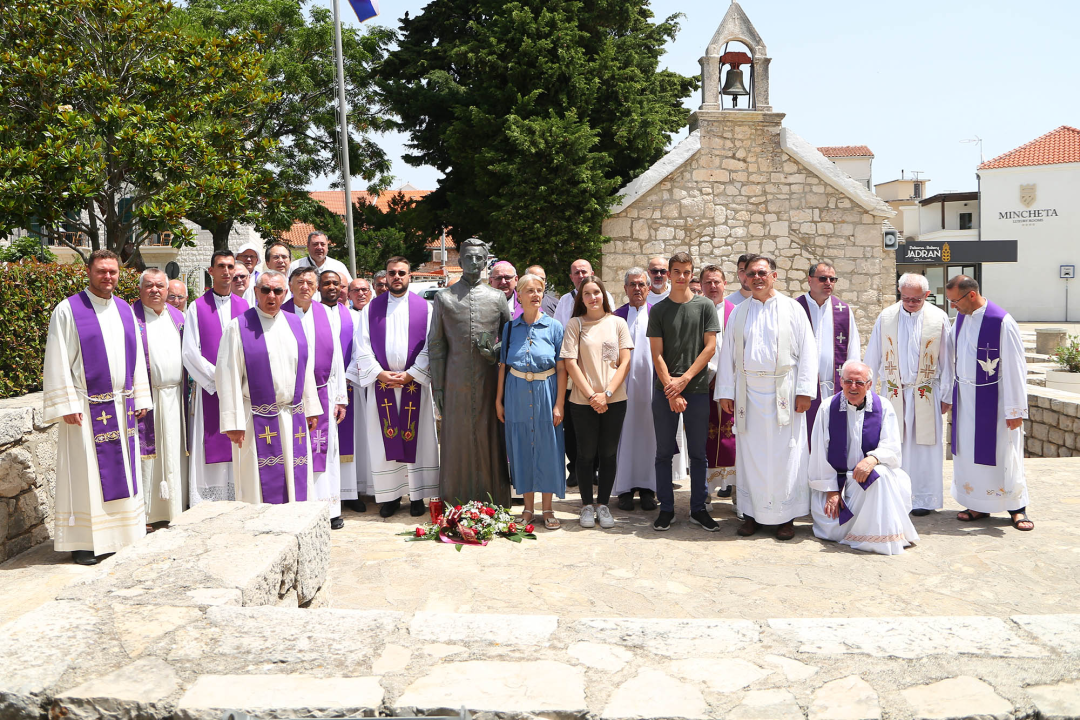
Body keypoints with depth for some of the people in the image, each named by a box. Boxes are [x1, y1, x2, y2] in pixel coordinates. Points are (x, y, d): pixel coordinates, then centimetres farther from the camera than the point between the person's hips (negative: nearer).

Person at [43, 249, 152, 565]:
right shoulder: (68, 310, -6)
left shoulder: (125, 310, 11)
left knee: (121, 470, 11)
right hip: (86, 408, -5)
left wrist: (140, 398, 10)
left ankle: (120, 534, 22)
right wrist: (67, 405, -14)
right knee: (86, 473, 0)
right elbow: (58, 362, -8)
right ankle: (83, 542, 10)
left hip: (121, 406, 5)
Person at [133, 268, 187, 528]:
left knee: (175, 456, 8)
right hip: (147, 398, -5)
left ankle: (174, 509, 17)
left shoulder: (178, 316, 13)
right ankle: (143, 514, 6)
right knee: (146, 455, -2)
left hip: (175, 398, 5)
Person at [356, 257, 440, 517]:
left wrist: (411, 374, -12)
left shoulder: (424, 307, 3)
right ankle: (389, 495, 14)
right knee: (384, 440, 4)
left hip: (414, 382, -1)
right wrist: (379, 373, -10)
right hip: (381, 383, 1)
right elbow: (363, 346, 3)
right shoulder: (372, 308, 8)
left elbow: (430, 347, -2)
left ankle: (417, 495, 11)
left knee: (416, 438, 2)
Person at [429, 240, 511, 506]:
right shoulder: (444, 297, 6)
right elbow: (435, 344, 4)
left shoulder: (497, 297, 8)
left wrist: (497, 351, -7)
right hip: (456, 383, 0)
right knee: (457, 443, 3)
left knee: (489, 442, 3)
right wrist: (437, 386, 0)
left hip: (489, 382, 1)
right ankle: (457, 506, 13)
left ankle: (493, 503, 13)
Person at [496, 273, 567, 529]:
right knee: (521, 448, 7)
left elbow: (561, 368, -4)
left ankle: (547, 508, 15)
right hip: (516, 394, 2)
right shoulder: (510, 327, 6)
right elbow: (503, 365, 9)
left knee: (547, 448, 2)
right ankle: (528, 507, 20)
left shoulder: (554, 327, -1)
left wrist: (559, 404, -10)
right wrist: (499, 399, 5)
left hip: (545, 393, -2)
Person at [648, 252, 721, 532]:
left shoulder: (705, 306, 4)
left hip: (697, 390, 0)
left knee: (698, 453, 6)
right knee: (664, 452, 5)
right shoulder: (658, 310, 5)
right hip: (665, 391, 1)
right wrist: (672, 389, -10)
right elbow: (657, 353, 0)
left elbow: (710, 347, -1)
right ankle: (666, 508, 15)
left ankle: (698, 508, 17)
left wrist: (685, 378, -10)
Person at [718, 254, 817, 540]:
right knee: (750, 452, 5)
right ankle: (751, 513, 14)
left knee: (784, 453, 1)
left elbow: (807, 350, 0)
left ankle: (786, 516, 10)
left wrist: (804, 390, -8)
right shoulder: (738, 313, 11)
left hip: (784, 391, -2)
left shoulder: (792, 309, 4)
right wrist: (725, 391, 3)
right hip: (748, 391, 2)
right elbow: (728, 353, 10)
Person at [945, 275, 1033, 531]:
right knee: (967, 452, 10)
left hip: (992, 400, -6)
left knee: (1002, 453, 4)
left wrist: (1015, 409, -15)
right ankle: (978, 505, 23)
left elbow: (1014, 367, -16)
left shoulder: (1002, 322, -18)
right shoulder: (961, 318, 2)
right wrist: (950, 395, 10)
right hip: (965, 397, 6)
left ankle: (1017, 507, 19)